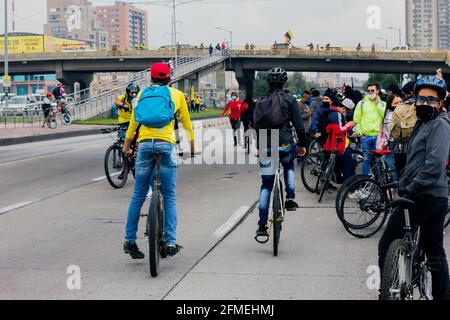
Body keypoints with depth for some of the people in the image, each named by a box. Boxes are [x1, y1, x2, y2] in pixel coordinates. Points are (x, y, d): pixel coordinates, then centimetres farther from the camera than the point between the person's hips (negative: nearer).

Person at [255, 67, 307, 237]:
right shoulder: (289, 99, -1)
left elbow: (256, 124, 13)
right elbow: (299, 125, -4)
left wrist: (259, 146, 22)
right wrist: (302, 144, 7)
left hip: (266, 147, 2)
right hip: (285, 145, -2)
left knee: (266, 186, 10)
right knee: (288, 166, 34)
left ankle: (262, 225, 6)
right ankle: (290, 198, 14)